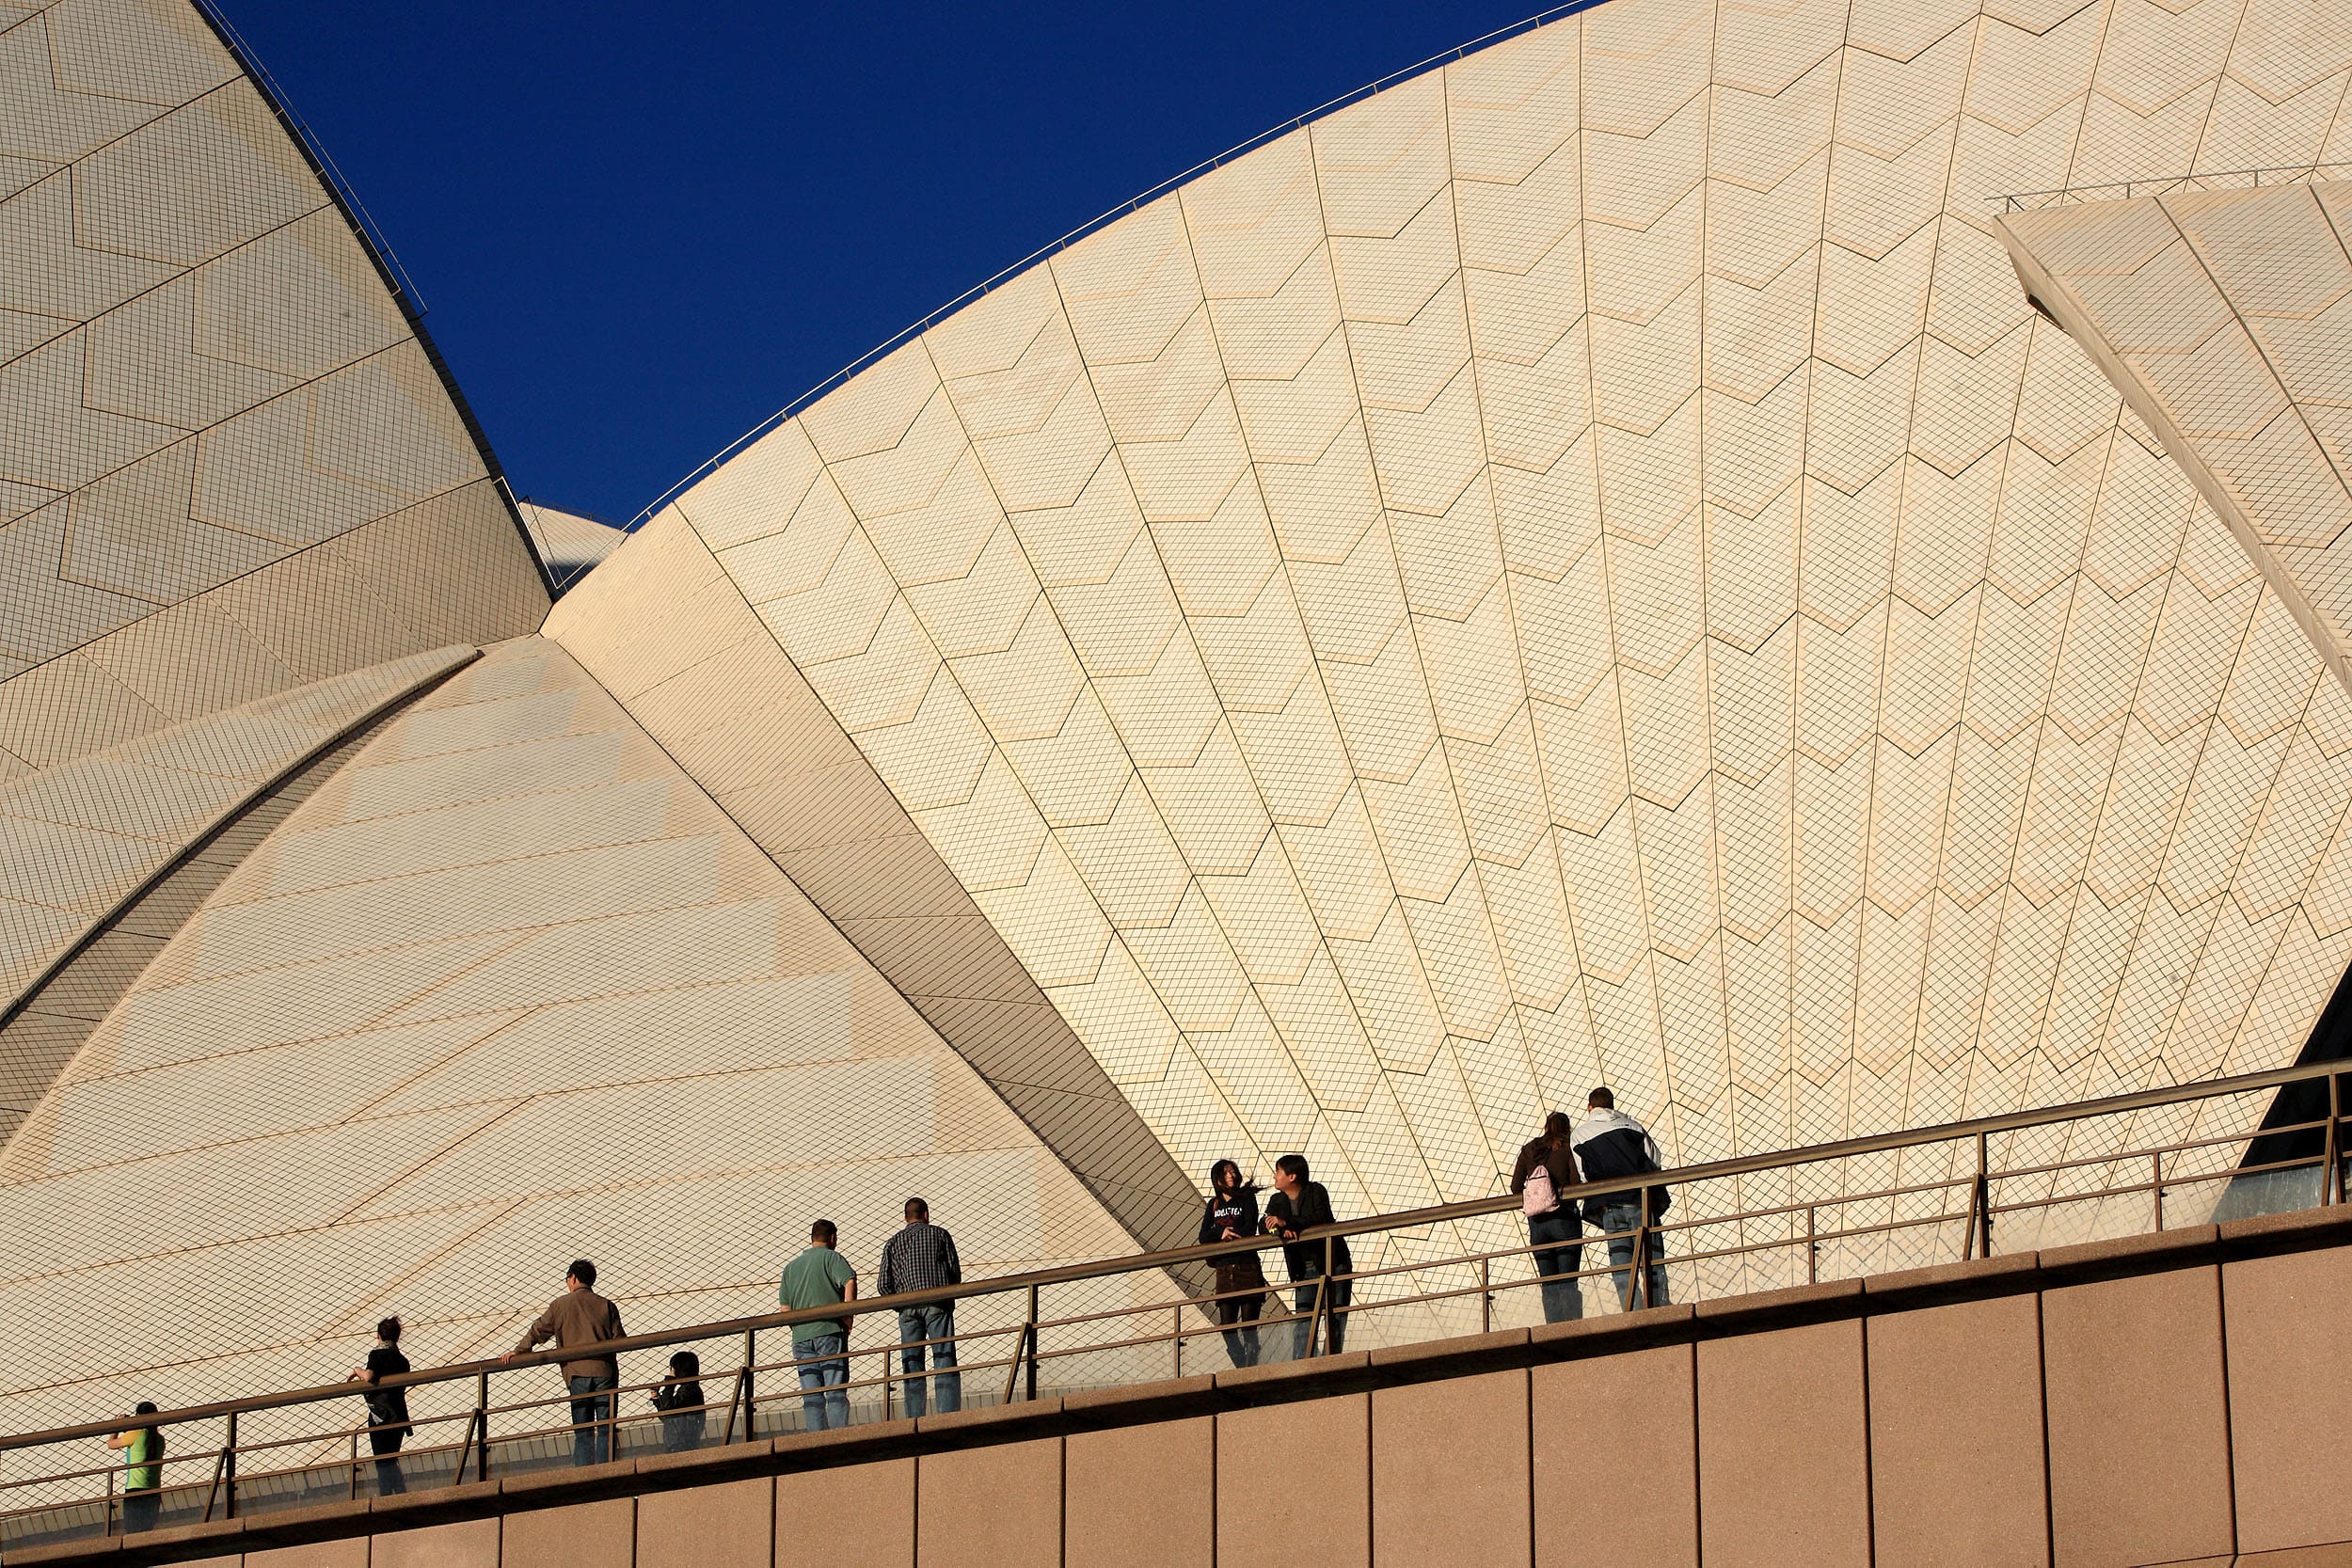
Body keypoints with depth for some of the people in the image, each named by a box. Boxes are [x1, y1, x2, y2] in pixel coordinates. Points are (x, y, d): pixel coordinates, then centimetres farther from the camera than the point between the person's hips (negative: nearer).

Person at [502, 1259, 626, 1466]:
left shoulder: (560, 1305, 8)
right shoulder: (606, 1306, 7)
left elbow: (539, 1331, 13)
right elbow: (619, 1340, 5)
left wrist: (519, 1351, 24)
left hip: (577, 1372, 0)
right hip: (605, 1371, 0)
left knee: (582, 1432, 2)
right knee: (606, 1429, -1)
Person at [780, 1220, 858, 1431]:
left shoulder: (791, 1267, 20)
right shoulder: (831, 1257, 3)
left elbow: (785, 1308, 16)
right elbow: (850, 1282, -15)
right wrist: (847, 1318, -8)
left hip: (800, 1336, 4)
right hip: (829, 1331, -4)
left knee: (812, 1398, 1)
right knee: (836, 1393, -6)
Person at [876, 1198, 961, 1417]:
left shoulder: (893, 1243, 14)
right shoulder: (939, 1235, 9)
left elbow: (883, 1284, 6)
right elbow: (955, 1271, 5)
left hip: (908, 1309, 2)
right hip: (937, 1306, -2)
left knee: (912, 1368, 3)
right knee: (945, 1365, -4)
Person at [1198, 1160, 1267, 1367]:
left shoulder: (1247, 1198, 5)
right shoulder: (1213, 1205, 15)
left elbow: (1250, 1230, -7)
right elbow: (1203, 1237, 6)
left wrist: (1227, 1235, -10)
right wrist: (1221, 1232, -11)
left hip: (1248, 1269, -4)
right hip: (1224, 1271, 4)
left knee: (1248, 1325, -7)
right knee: (1227, 1326, -2)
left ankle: (1251, 1368, -8)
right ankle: (1242, 1369, 6)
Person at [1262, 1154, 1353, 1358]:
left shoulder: (1315, 1191, -7)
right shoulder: (1277, 1201, 9)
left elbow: (1322, 1218, -23)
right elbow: (1265, 1226, -2)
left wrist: (1287, 1223, -31)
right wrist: (1282, 1231, -23)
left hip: (1333, 1263, -4)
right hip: (1305, 1270, 4)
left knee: (1335, 1317, -5)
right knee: (1303, 1318, -5)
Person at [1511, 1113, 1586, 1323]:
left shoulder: (1528, 1150, 10)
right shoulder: (1568, 1149, 0)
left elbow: (1516, 1187, 6)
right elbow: (1577, 1183, -9)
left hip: (1537, 1222, 3)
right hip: (1564, 1219, -3)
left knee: (1548, 1284, 4)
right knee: (1568, 1282, -5)